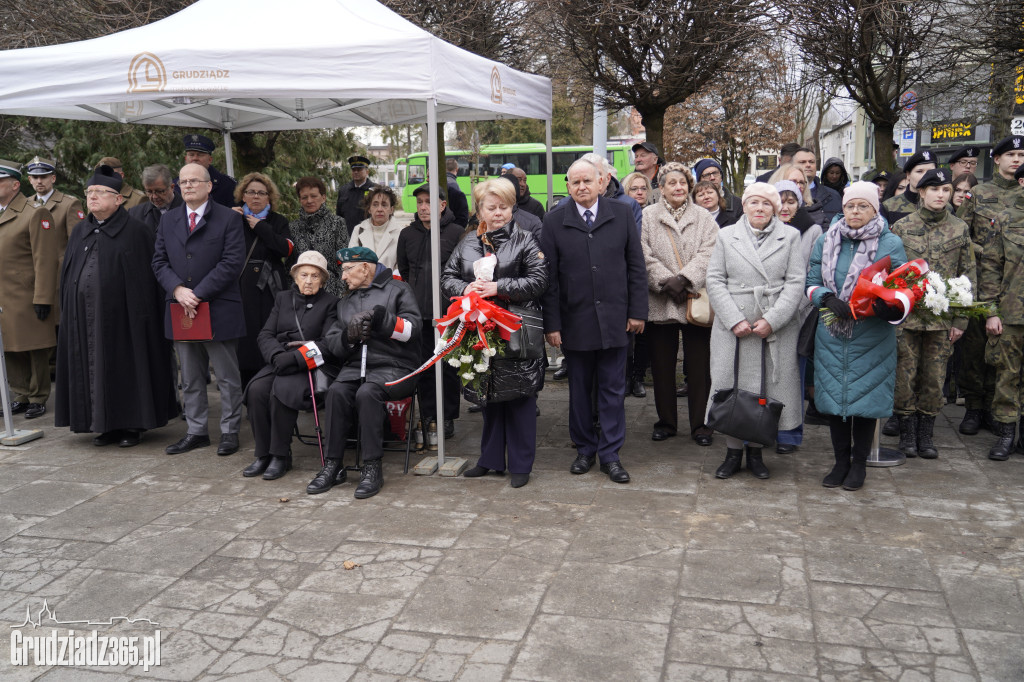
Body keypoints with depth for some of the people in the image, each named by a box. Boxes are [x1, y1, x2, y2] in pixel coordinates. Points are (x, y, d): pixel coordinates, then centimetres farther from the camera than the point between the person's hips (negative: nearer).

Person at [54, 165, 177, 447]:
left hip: (120, 314, -6)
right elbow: (68, 273, 17)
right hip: (84, 316, 6)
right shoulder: (80, 231, 13)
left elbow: (145, 277, -9)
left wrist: (141, 315, -14)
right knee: (93, 367, 9)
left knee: (125, 366, 1)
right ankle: (104, 424, 20)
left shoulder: (134, 231, -5)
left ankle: (132, 425, 13)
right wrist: (67, 311, 11)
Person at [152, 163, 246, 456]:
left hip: (218, 310, -5)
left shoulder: (229, 219, -2)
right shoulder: (168, 220, 14)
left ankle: (229, 431, 13)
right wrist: (177, 289, -10)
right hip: (180, 310, 5)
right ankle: (196, 431, 22)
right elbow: (159, 261, 9)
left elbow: (232, 262, -11)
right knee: (190, 378, 12)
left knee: (227, 376, 3)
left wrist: (198, 294, -16)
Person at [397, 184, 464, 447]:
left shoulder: (457, 233, -1)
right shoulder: (407, 234, 12)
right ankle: (429, 420, 10)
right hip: (419, 313, 3)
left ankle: (448, 418, 16)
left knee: (449, 366, 5)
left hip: (449, 312, -3)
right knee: (423, 368, 3)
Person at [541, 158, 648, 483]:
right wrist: (551, 323, -5)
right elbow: (549, 276, -1)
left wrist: (637, 311, -1)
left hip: (614, 319, 0)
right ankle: (585, 450, 26)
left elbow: (636, 267, 5)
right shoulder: (554, 220, 1)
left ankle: (610, 454, 17)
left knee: (613, 391, 6)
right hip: (575, 320, 0)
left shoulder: (622, 214, 3)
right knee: (579, 390, 11)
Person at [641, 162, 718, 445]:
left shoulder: (704, 218, 8)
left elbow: (707, 254, -3)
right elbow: (645, 257, -3)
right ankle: (666, 421, 21)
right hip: (660, 302, 0)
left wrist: (684, 279, -17)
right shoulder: (647, 217, 4)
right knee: (662, 365, 8)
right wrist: (667, 282, -14)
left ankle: (700, 424, 14)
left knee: (699, 366, 3)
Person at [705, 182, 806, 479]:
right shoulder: (726, 236, 9)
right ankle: (733, 451, 16)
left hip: (776, 330, 0)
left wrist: (771, 320, -11)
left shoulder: (790, 237, 8)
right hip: (732, 329, 0)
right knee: (732, 388, 2)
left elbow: (796, 283, 0)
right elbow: (715, 281, 2)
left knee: (768, 389, 3)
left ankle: (756, 451, 17)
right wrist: (735, 320, -9)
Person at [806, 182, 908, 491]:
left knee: (866, 396, 4)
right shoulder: (826, 241, 6)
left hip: (872, 336, -2)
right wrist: (828, 298, -16)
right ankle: (841, 461, 22)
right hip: (832, 334, 2)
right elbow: (812, 282, 5)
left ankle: (859, 463, 20)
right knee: (834, 395, 7)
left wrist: (892, 307, -22)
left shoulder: (891, 244, -1)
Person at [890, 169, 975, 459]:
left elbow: (968, 277, 7)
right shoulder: (901, 227, 1)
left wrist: (961, 319, 2)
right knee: (905, 375, 2)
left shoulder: (959, 229, 5)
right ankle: (907, 433, 17)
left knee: (935, 378, 6)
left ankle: (925, 435, 20)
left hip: (942, 317, 1)